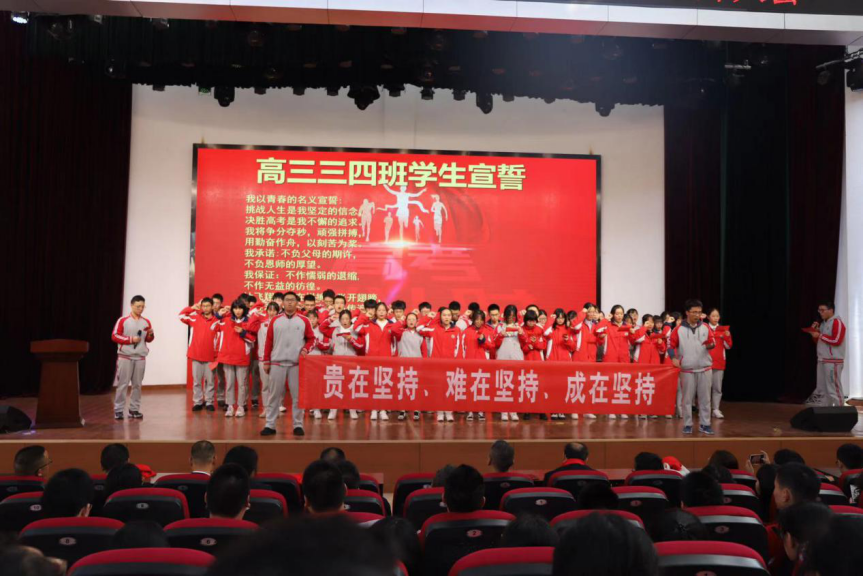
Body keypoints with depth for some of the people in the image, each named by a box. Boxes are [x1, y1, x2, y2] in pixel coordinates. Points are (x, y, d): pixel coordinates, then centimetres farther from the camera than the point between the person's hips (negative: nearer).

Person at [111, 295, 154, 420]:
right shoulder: (123, 320, -2)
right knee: (122, 384, -3)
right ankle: (118, 410, 3)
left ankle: (134, 409, 12)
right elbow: (114, 336, -4)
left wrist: (150, 335, -7)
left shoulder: (146, 322, 9)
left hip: (140, 357, 4)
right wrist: (130, 339, -13)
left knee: (137, 384, 6)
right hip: (125, 357, -4)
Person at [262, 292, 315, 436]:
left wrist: (306, 349, -11)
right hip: (277, 362, 1)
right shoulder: (275, 320, 7)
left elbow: (311, 338, 9)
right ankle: (270, 425, 10)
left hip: (297, 363, 0)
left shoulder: (304, 321, 5)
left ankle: (298, 425, 11)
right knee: (274, 395, 4)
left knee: (297, 395, 3)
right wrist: (266, 361, 4)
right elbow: (269, 341, 7)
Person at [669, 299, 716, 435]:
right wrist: (674, 357, -13)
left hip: (704, 368, 2)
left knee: (705, 398, 4)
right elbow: (671, 344, 2)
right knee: (687, 398, 3)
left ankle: (704, 424, 13)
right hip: (687, 369, -2)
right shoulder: (679, 329, -2)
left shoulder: (705, 327, 5)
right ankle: (687, 425, 11)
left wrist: (710, 345, -14)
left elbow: (711, 342, 10)